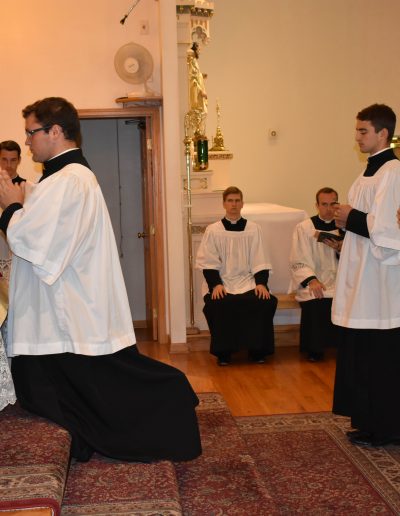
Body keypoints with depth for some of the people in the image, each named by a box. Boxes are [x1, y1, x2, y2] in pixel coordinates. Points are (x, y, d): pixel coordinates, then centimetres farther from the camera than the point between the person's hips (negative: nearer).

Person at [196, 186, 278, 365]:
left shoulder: (253, 229, 8)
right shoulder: (213, 230, 5)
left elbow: (259, 261, 5)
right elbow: (209, 263, 0)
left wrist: (261, 283, -11)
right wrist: (216, 284, -16)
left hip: (247, 280, 1)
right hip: (221, 282, -1)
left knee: (266, 301, -27)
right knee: (216, 304, -32)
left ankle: (257, 350, -8)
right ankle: (223, 351, -11)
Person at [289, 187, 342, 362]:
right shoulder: (304, 228, 4)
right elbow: (298, 262, -3)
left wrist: (339, 248, -12)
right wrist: (311, 280, -22)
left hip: (340, 282, 2)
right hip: (312, 283, -2)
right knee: (315, 303, -33)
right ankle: (314, 349, -10)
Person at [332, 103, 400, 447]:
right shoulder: (372, 171, 14)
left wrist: (352, 218, -10)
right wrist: (347, 221, 6)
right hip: (363, 277, 10)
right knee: (362, 353, 14)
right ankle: (371, 419, 26)